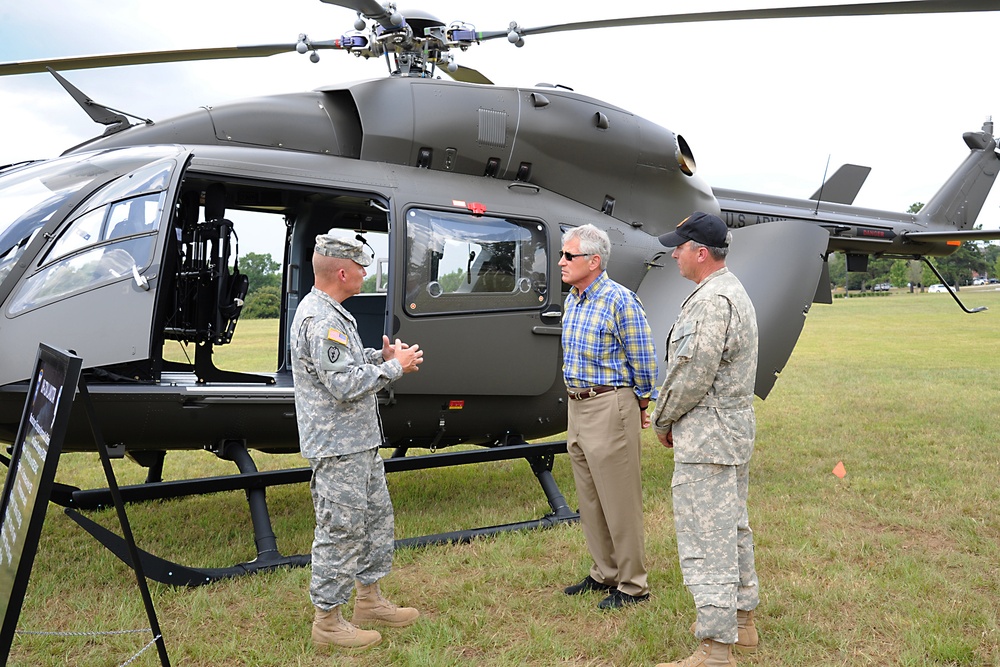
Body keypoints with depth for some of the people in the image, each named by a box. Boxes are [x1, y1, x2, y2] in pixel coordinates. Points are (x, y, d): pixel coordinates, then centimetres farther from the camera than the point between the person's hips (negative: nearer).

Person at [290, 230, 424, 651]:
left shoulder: (331, 312, 13)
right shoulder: (319, 320, -22)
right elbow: (345, 384, -27)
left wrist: (381, 356, 8)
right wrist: (395, 367, -17)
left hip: (359, 442, 11)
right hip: (337, 447, -11)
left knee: (376, 516, 19)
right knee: (340, 531, 0)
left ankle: (369, 600, 33)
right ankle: (327, 620, 15)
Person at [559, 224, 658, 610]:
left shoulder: (619, 300, -16)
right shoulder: (572, 300, 11)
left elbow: (642, 360, -11)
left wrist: (641, 405, -2)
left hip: (610, 408, -9)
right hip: (577, 406, 9)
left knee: (619, 502, 0)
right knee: (589, 501, 16)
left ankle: (632, 584, 14)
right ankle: (604, 573, 30)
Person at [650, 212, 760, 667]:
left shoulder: (711, 302, -21)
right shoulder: (734, 292, 15)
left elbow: (691, 377, -23)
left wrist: (662, 421, -5)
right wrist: (670, 419, 15)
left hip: (705, 439, -11)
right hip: (735, 430, 11)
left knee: (706, 540, -6)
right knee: (733, 527, 20)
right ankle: (741, 620, 34)